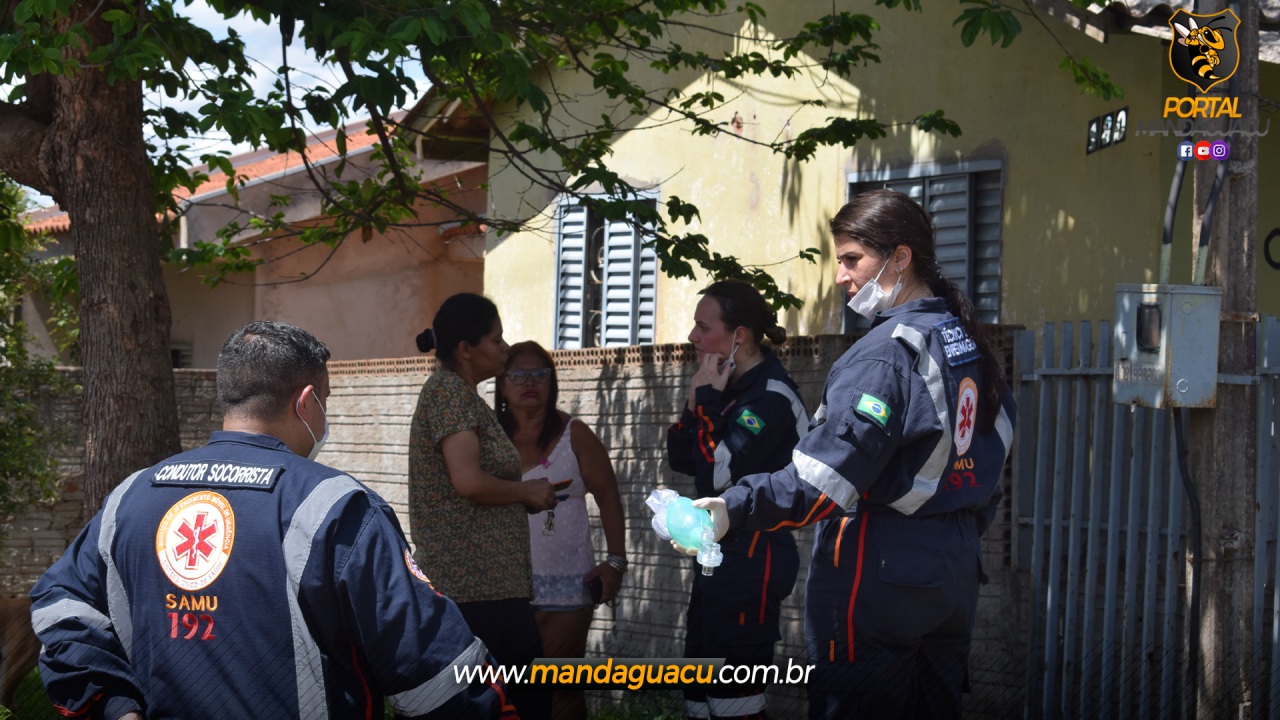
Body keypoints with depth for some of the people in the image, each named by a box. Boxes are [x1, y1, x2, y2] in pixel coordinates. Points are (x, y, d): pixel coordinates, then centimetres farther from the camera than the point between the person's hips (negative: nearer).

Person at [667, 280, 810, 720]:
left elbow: (722, 473, -23)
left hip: (753, 563, -10)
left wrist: (708, 401, -14)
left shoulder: (769, 397, -16)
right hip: (721, 558, 10)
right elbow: (681, 460, 13)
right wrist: (697, 402, -2)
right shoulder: (732, 389, 12)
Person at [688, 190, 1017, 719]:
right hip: (954, 574, 9)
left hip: (877, 575, -9)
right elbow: (993, 457, 18)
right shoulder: (969, 344, 11)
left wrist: (735, 509, -31)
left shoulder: (885, 352, -16)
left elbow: (826, 476, -26)